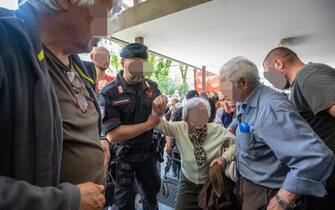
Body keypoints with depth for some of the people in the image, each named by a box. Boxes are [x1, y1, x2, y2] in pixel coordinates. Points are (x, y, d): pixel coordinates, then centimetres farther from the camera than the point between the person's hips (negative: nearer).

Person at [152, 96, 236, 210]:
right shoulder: (179, 128, -15)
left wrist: (224, 158, -23)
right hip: (187, 183, 0)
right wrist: (156, 109, -38)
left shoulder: (217, 130, -15)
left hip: (211, 184, 0)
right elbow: (157, 123, -17)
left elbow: (237, 143, -5)